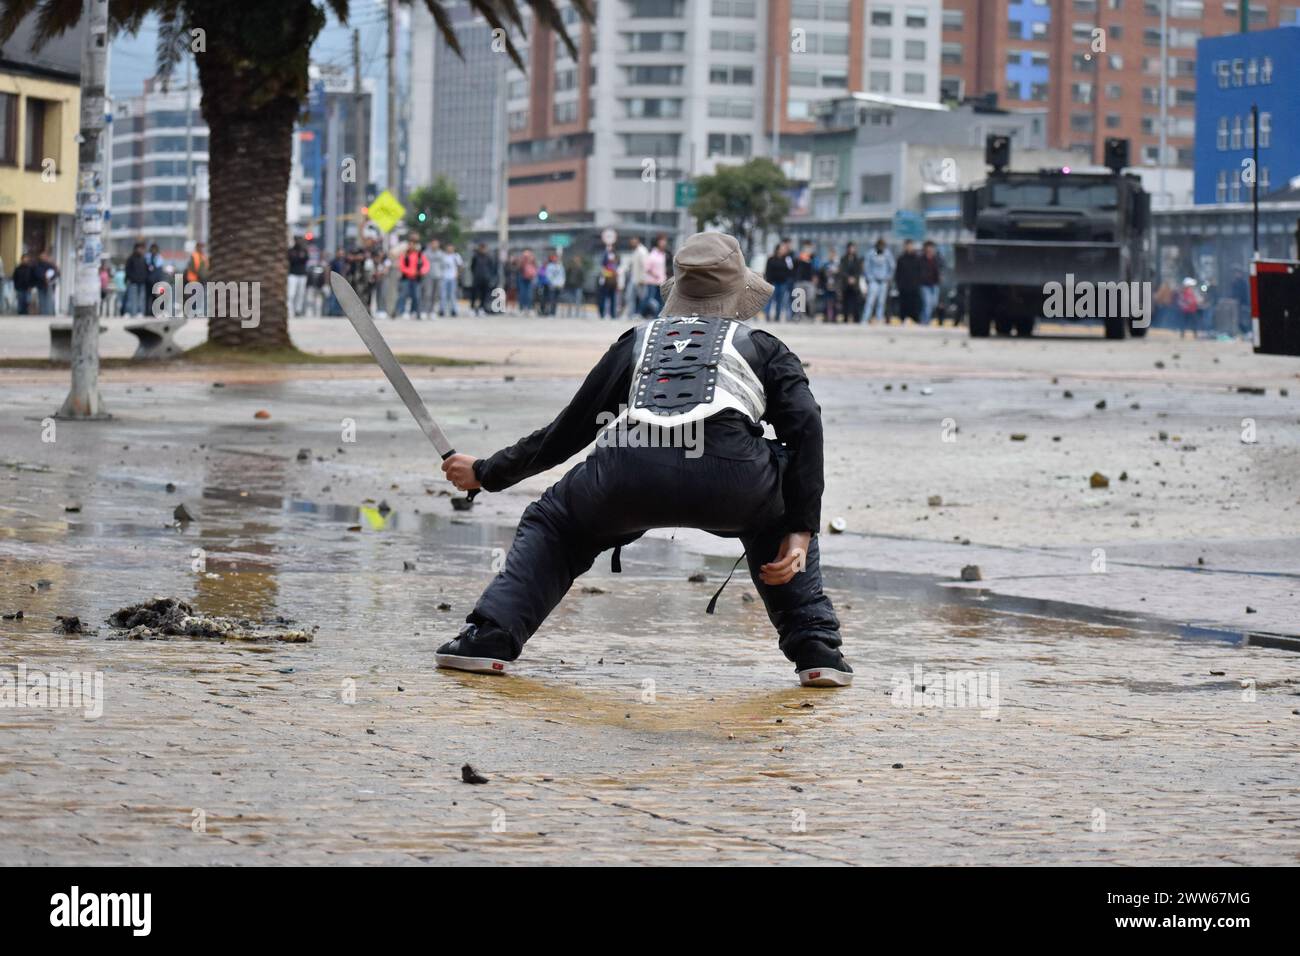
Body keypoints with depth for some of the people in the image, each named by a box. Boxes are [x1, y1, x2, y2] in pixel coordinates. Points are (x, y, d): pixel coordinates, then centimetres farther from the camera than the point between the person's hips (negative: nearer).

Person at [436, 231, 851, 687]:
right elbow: (805, 425, 12)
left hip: (629, 471, 1)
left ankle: (490, 635, 11)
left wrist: (486, 472, 52)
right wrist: (800, 532, 9)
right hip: (728, 471, -1)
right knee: (777, 515, 34)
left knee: (551, 525, 31)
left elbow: (567, 431, 38)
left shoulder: (636, 341, 35)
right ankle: (816, 647, 20)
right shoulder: (762, 347, 30)